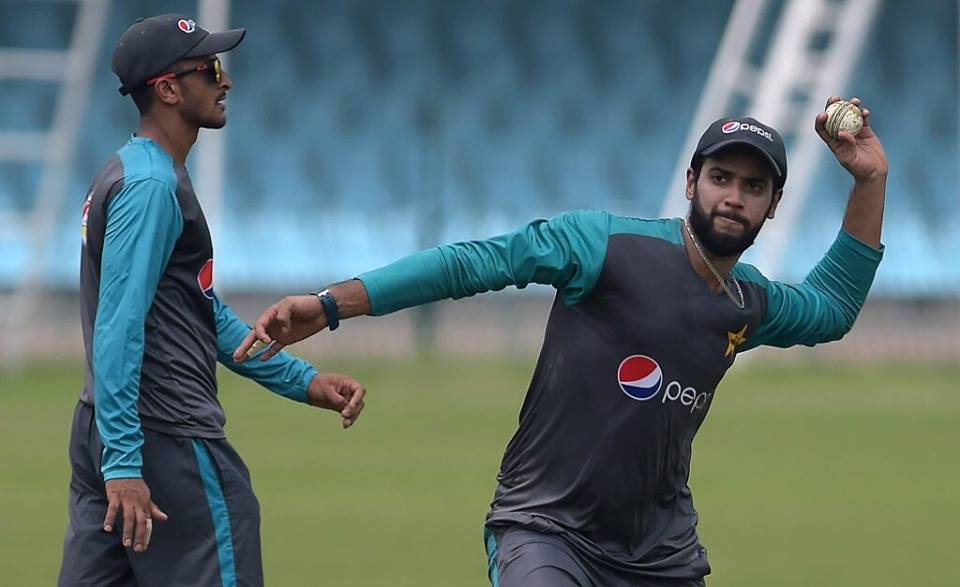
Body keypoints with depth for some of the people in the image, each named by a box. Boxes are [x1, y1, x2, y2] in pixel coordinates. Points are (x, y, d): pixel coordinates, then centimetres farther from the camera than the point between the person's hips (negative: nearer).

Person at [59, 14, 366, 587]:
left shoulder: (135, 174, 19)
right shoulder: (151, 186, -14)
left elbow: (208, 316, 24)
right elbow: (118, 330, -21)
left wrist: (305, 381, 20)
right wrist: (123, 464, -26)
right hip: (169, 440, -10)